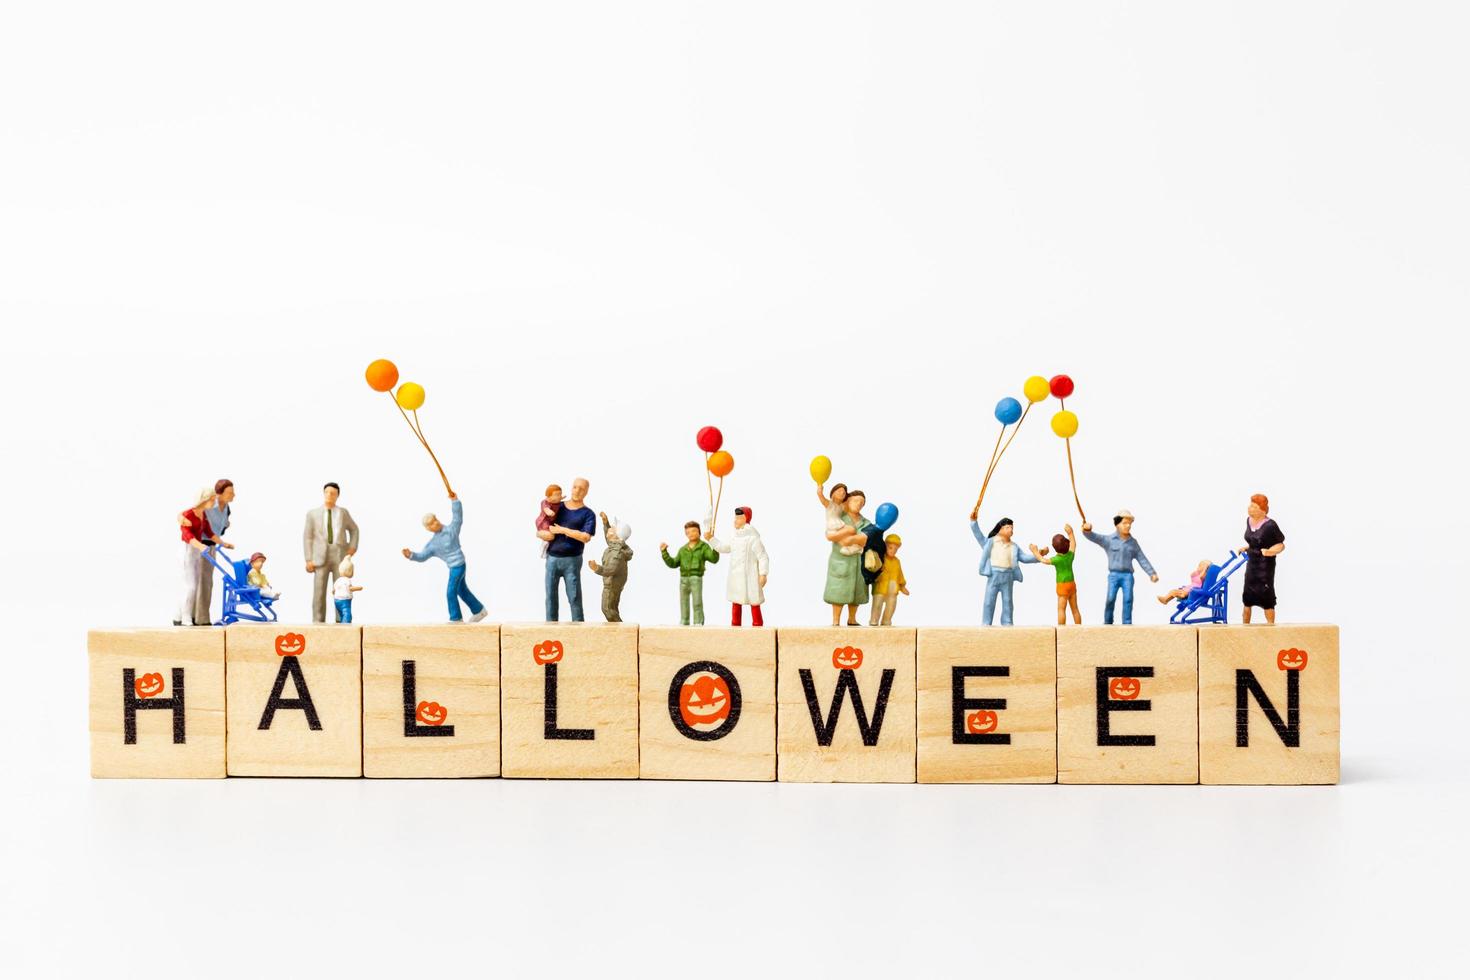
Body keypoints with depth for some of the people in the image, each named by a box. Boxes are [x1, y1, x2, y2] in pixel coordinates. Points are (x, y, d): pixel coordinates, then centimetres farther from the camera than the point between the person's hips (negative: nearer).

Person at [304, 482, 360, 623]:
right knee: (319, 591, -7)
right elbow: (307, 538, 4)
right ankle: (318, 623, -4)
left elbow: (353, 529, 25)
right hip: (321, 557, -1)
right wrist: (309, 560, -5)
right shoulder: (313, 514, 7)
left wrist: (353, 547, 8)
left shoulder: (343, 512, 11)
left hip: (340, 556, 1)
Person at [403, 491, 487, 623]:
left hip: (458, 565, -7)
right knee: (462, 591, 19)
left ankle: (455, 618, 6)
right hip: (454, 566, 7)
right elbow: (422, 556, 0)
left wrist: (455, 501, -29)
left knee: (451, 592, -5)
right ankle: (479, 610, 33)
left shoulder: (451, 530, -11)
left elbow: (458, 516, -18)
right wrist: (411, 555, -18)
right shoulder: (432, 544, 2)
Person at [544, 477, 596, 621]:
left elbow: (586, 537, -13)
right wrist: (545, 534, -1)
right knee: (550, 596, 3)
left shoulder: (588, 514, 0)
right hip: (552, 558, 4)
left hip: (572, 560, -4)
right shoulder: (558, 507, 13)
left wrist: (562, 530, -13)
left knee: (574, 597, -4)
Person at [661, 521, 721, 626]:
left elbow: (714, 559, -11)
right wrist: (664, 552, 5)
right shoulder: (683, 550, 15)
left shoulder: (704, 547, 2)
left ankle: (698, 624, -7)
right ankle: (683, 624, 15)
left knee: (697, 602, -10)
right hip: (684, 578, 4)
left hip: (696, 578, -4)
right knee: (684, 603, 8)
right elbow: (673, 564, 14)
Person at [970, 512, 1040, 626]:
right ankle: (986, 625, 2)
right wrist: (974, 521, -14)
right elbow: (979, 535, -2)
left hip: (1008, 576, 3)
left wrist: (1037, 557, 0)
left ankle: (1007, 625, 13)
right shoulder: (990, 542, 6)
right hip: (993, 574, -3)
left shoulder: (1014, 546, 16)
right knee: (989, 601, -3)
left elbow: (1024, 558, 14)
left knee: (1008, 602, 6)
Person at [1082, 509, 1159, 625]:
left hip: (1127, 575, 2)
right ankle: (1107, 623, 2)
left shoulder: (1133, 542, 12)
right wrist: (1087, 531, -35)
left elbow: (1142, 558, 14)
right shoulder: (1109, 540, 3)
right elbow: (1094, 537, -12)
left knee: (1128, 598, -9)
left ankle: (1127, 623, -5)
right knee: (1111, 599, -11)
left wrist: (1152, 573, 9)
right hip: (1114, 574, -2)